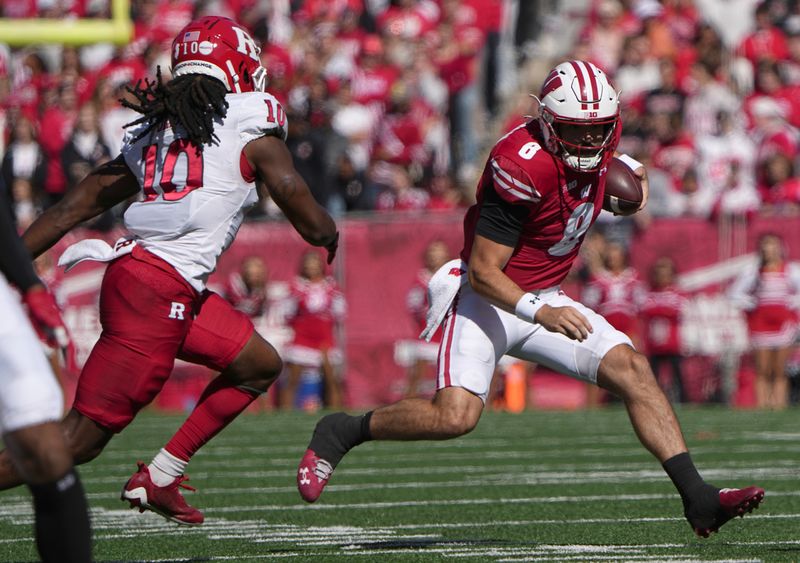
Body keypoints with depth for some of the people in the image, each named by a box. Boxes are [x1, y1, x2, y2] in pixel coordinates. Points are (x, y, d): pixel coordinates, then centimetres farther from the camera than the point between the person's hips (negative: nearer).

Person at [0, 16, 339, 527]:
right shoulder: (253, 126, 1)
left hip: (129, 270, 8)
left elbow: (75, 206, 17)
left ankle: (158, 478, 17)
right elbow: (312, 225, 3)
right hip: (159, 295, -8)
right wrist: (330, 235, 25)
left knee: (261, 365, 20)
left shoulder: (154, 131, 19)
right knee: (81, 437, -8)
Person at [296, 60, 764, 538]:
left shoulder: (599, 139, -3)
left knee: (631, 369, -10)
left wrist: (626, 167, 11)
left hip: (546, 300, 7)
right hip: (489, 299, -7)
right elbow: (483, 272, -24)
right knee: (456, 417, -23)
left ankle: (698, 499, -11)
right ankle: (343, 432, 1)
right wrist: (540, 313, -37)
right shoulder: (524, 167, -26)